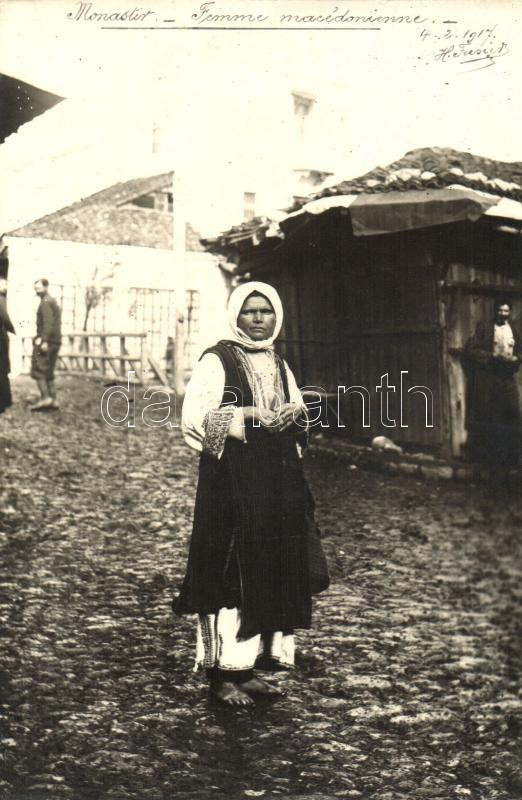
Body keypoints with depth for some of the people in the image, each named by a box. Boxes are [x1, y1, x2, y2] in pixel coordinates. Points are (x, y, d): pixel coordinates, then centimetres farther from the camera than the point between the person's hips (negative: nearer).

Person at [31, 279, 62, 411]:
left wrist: (44, 340, -26)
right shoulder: (54, 302, 21)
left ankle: (45, 398, -16)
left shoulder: (45, 302, -9)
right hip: (55, 341, 10)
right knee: (48, 373, 10)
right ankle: (53, 401, 6)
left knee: (37, 370, -8)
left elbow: (48, 322, -20)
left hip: (46, 341, -10)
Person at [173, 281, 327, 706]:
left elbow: (300, 411, 21)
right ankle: (223, 672, 6)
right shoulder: (216, 361, -5)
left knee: (273, 571, 7)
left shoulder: (279, 364, 15)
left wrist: (291, 417, -2)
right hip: (232, 483, -7)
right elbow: (195, 418, -14)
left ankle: (250, 666, 18)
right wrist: (249, 418, -19)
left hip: (278, 483, 7)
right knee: (232, 572, -6)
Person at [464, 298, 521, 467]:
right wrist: (492, 356, -16)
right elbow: (470, 350, -7)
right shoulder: (484, 328, -1)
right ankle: (487, 456, 9)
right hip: (487, 378, -4)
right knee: (487, 418, -1)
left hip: (508, 378, 4)